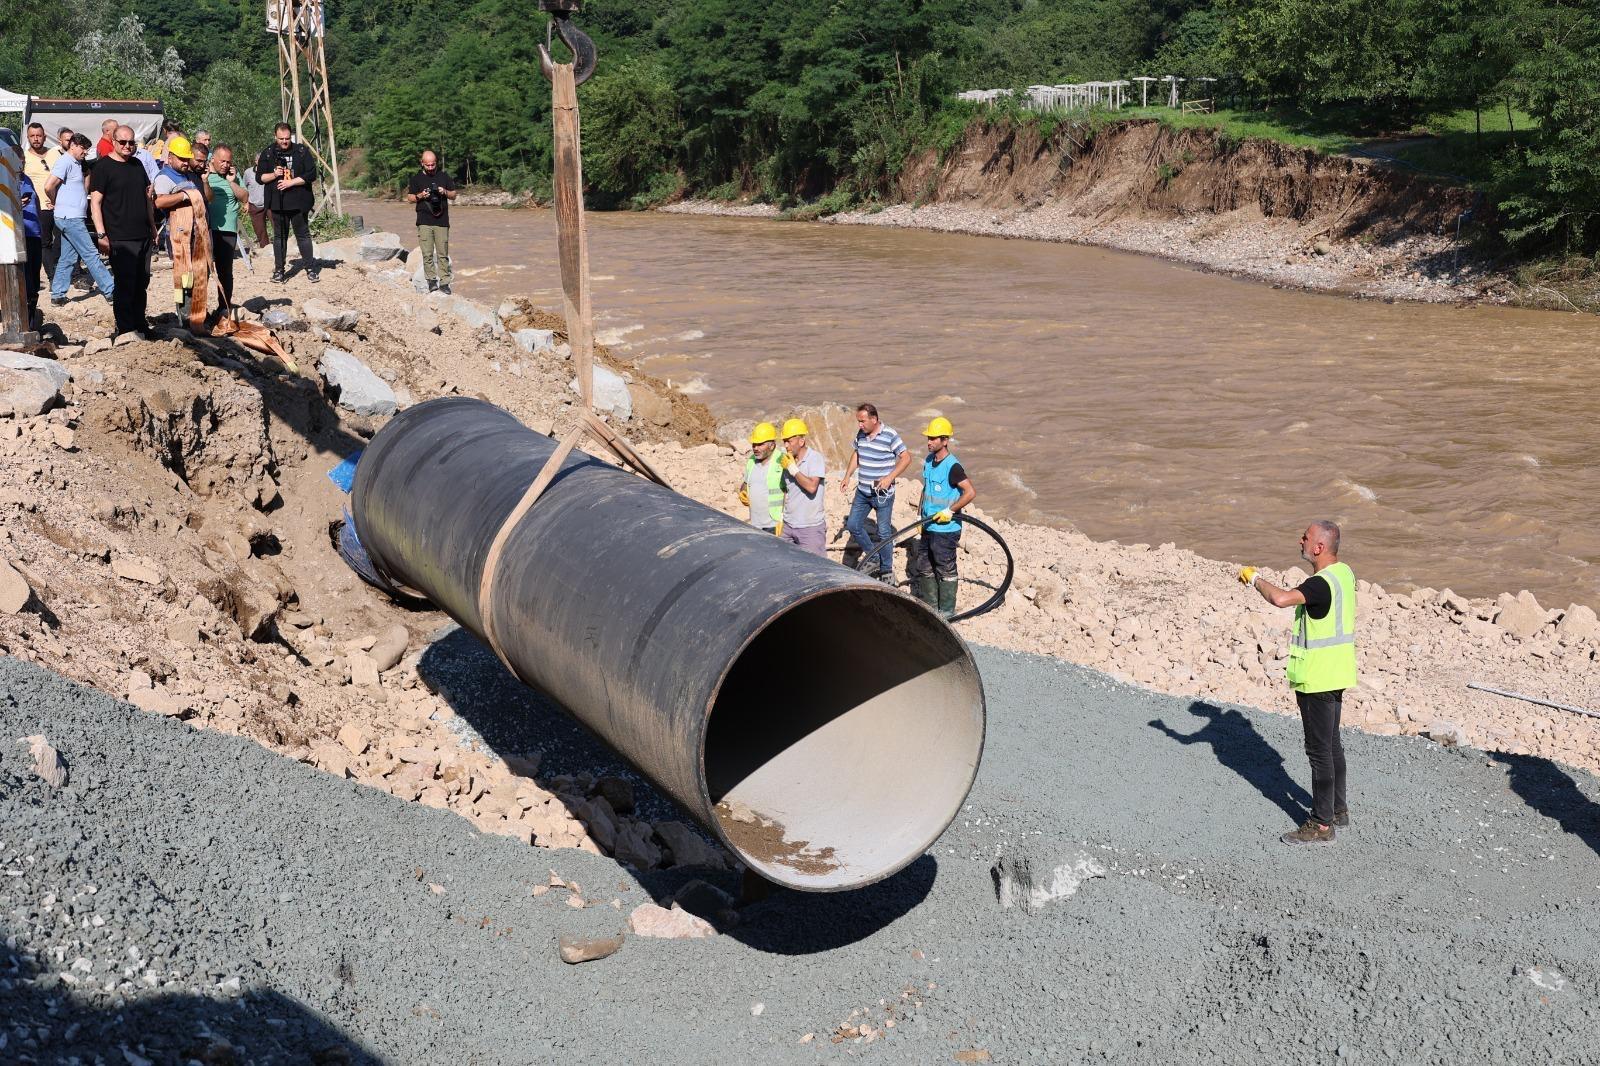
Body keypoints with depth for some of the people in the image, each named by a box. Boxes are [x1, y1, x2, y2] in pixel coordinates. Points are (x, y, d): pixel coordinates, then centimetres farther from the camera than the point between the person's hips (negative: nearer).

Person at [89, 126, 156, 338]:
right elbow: (95, 202, -9)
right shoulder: (103, 167, -5)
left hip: (143, 236, 7)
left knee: (141, 284, 12)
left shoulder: (137, 165, 16)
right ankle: (125, 331, -3)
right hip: (120, 239, -7)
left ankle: (140, 327, 21)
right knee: (125, 285, -7)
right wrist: (101, 234, -16)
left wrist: (152, 227, 21)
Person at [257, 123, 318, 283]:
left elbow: (311, 174, -7)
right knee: (279, 236, 8)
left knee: (303, 234, 5)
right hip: (277, 202, 2)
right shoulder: (268, 154, 5)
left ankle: (310, 268, 11)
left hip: (299, 202, -2)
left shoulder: (302, 151, -1)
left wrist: (291, 182, -14)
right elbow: (260, 176, 8)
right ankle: (278, 270, 13)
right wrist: (274, 175, -12)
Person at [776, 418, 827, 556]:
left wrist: (793, 469, -15)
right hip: (788, 525, 6)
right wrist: (781, 519, 14)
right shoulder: (786, 459, 8)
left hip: (811, 527, -6)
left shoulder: (815, 458, -11)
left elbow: (811, 486, -22)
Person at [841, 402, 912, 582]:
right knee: (853, 525, 6)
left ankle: (887, 570, 16)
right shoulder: (861, 434, 3)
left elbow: (906, 458, -13)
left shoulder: (890, 436, -16)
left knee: (884, 532, 1)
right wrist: (847, 475, 8)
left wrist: (890, 477, -21)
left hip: (883, 493, -6)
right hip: (862, 491, 6)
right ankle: (874, 558, 22)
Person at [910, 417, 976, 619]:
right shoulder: (928, 460, 7)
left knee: (945, 570, 3)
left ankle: (946, 610, 14)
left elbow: (971, 492, -25)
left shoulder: (952, 466, -19)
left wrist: (950, 511, -22)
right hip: (928, 527, 9)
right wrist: (921, 515, 19)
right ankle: (929, 604, 31)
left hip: (946, 529, -9)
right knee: (923, 567, 17)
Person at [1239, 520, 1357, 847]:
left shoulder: (1321, 583, -25)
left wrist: (1255, 578, -23)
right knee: (1332, 744, 20)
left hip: (1317, 679, -10)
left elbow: (1281, 598, -41)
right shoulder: (1344, 573, 6)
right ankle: (1338, 810, 32)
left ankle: (1322, 825, 4)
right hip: (1335, 673, 10)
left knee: (1320, 749, -3)